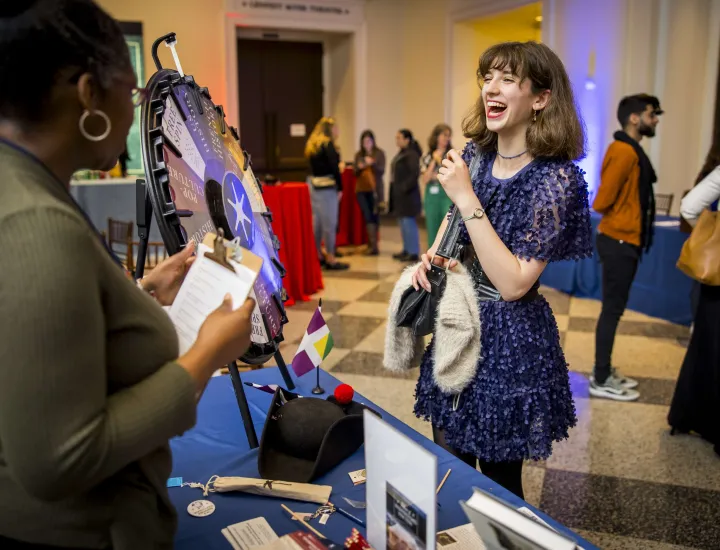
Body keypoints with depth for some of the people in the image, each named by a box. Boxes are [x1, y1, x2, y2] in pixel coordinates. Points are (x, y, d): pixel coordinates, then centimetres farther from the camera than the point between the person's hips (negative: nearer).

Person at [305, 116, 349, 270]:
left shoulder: (312, 144, 15)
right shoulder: (327, 143, -10)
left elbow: (317, 165, 11)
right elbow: (334, 167, -15)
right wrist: (340, 188, -10)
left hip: (314, 185, 8)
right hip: (326, 187, -8)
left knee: (317, 221, 11)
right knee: (329, 223, -4)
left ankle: (318, 255, 18)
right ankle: (330, 259, 0)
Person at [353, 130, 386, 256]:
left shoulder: (379, 153, 2)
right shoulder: (358, 154, 10)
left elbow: (381, 171, -6)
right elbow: (355, 173, 10)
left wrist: (373, 163, -23)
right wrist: (359, 167, -12)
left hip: (375, 189, -2)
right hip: (361, 190, 2)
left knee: (374, 216, 1)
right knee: (367, 217, -6)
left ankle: (373, 244, 7)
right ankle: (373, 245, -5)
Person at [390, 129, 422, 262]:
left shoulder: (412, 154, -14)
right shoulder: (401, 154, 15)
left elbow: (415, 173, -22)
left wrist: (405, 188, -20)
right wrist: (394, 189, 11)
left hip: (407, 194, -10)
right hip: (400, 194, 10)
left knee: (409, 222, -7)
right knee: (404, 223, 14)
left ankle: (414, 253, -3)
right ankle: (407, 250, 22)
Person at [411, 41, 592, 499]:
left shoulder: (556, 178, -19)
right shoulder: (474, 154, 0)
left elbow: (512, 284, -25)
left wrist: (466, 198, -26)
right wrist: (432, 254, -2)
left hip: (508, 346, -6)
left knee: (498, 478, 12)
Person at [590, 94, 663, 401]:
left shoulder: (631, 150, 15)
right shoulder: (624, 151, -17)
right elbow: (602, 200, -22)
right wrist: (620, 220, -4)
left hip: (625, 240, 10)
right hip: (620, 241, -10)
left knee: (614, 309, 14)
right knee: (612, 309, -5)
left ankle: (604, 371, 24)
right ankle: (601, 381, 3)